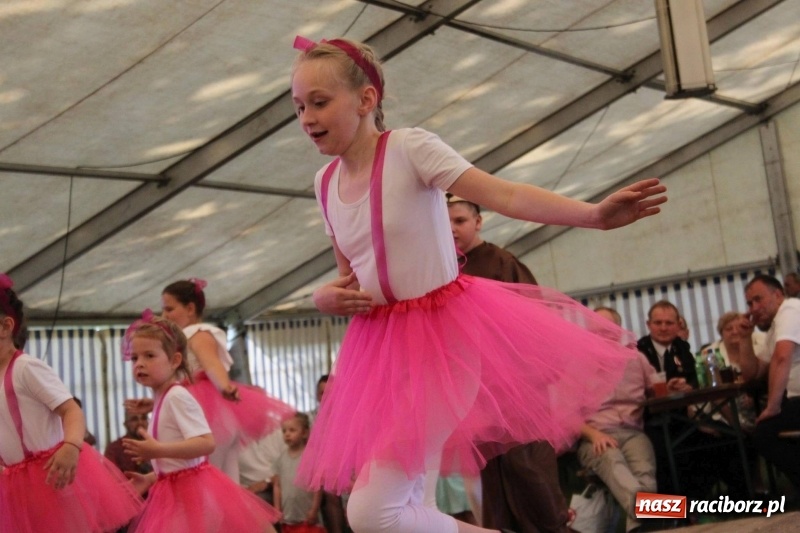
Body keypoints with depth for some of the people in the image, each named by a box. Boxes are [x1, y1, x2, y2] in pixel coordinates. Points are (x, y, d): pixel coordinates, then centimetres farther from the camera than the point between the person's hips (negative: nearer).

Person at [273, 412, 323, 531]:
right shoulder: (282, 458, 5)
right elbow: (277, 485, 7)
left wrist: (314, 510, -11)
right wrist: (277, 510, 3)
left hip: (306, 516, -4)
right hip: (287, 516, 4)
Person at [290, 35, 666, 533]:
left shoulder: (409, 147, -13)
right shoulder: (326, 183, 7)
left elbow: (503, 194, -23)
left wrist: (594, 213, -37)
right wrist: (326, 296, -5)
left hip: (446, 331, -7)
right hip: (382, 344, 7)